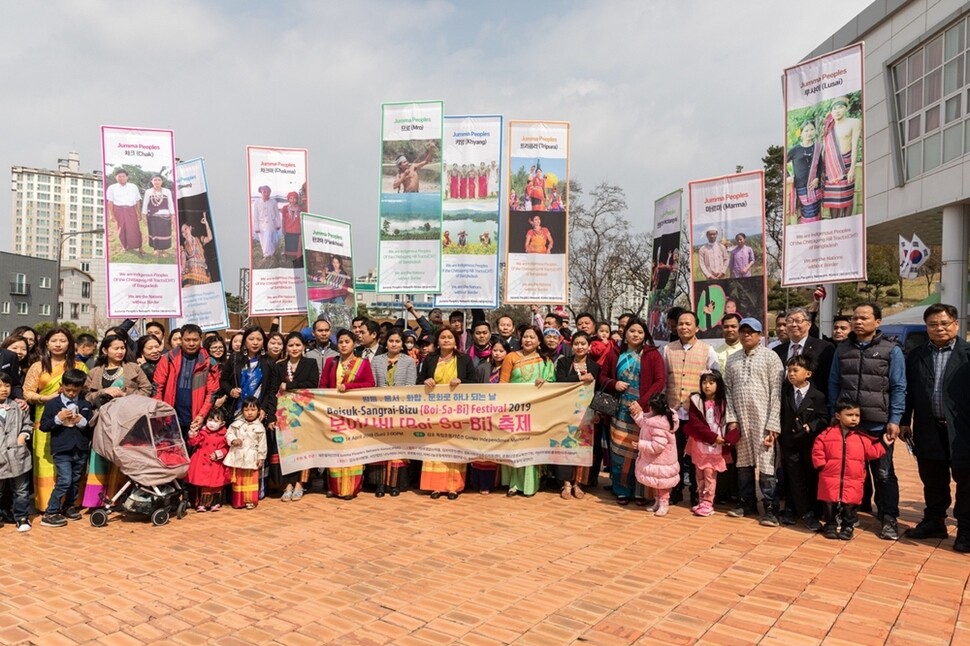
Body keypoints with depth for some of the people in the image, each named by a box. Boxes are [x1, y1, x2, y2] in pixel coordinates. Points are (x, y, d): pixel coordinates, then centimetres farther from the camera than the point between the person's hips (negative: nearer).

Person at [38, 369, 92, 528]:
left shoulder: (85, 405, 8)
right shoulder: (51, 404, 1)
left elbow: (92, 426, 8)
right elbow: (43, 426, 0)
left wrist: (82, 422, -12)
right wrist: (58, 419, -16)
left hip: (81, 449, 4)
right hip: (61, 449, -4)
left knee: (75, 481, 12)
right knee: (64, 481, -11)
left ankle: (68, 506, 30)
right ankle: (49, 514, -1)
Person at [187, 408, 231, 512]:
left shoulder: (224, 435, -3)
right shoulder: (202, 432, -1)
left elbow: (226, 448, 1)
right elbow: (193, 443, -5)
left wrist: (219, 454, -14)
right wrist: (193, 434, -18)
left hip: (216, 464, 0)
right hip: (202, 463, 0)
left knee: (216, 484, 6)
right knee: (202, 484, 4)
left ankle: (215, 503, 17)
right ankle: (201, 504, 13)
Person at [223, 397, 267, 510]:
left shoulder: (260, 427, -3)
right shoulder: (237, 424, 2)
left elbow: (262, 444, 0)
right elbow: (229, 433, 6)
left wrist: (261, 458, 0)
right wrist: (233, 440, -15)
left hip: (251, 457, -2)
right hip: (237, 456, 2)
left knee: (251, 479, 3)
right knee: (238, 479, 9)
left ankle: (250, 501, 14)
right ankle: (238, 501, 19)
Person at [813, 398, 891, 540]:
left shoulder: (862, 438, 4)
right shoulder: (827, 434, -4)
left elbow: (872, 452, 9)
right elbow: (817, 450, 0)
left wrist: (883, 444, 3)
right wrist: (822, 465, -6)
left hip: (853, 481, 1)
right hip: (831, 479, -1)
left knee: (849, 505, 7)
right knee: (830, 504, 8)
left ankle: (848, 527, 22)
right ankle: (831, 525, 22)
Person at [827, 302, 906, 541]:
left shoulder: (892, 350, -1)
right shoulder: (842, 349, 7)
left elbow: (898, 388, -3)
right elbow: (834, 384, 10)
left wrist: (894, 420, -9)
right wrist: (833, 415, 5)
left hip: (879, 424, -3)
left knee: (883, 473, 7)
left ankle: (889, 519, 18)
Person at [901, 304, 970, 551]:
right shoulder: (915, 356, 7)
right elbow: (908, 391, 10)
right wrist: (904, 422, 7)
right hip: (929, 431, 3)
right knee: (933, 481, 15)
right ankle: (933, 522, 29)